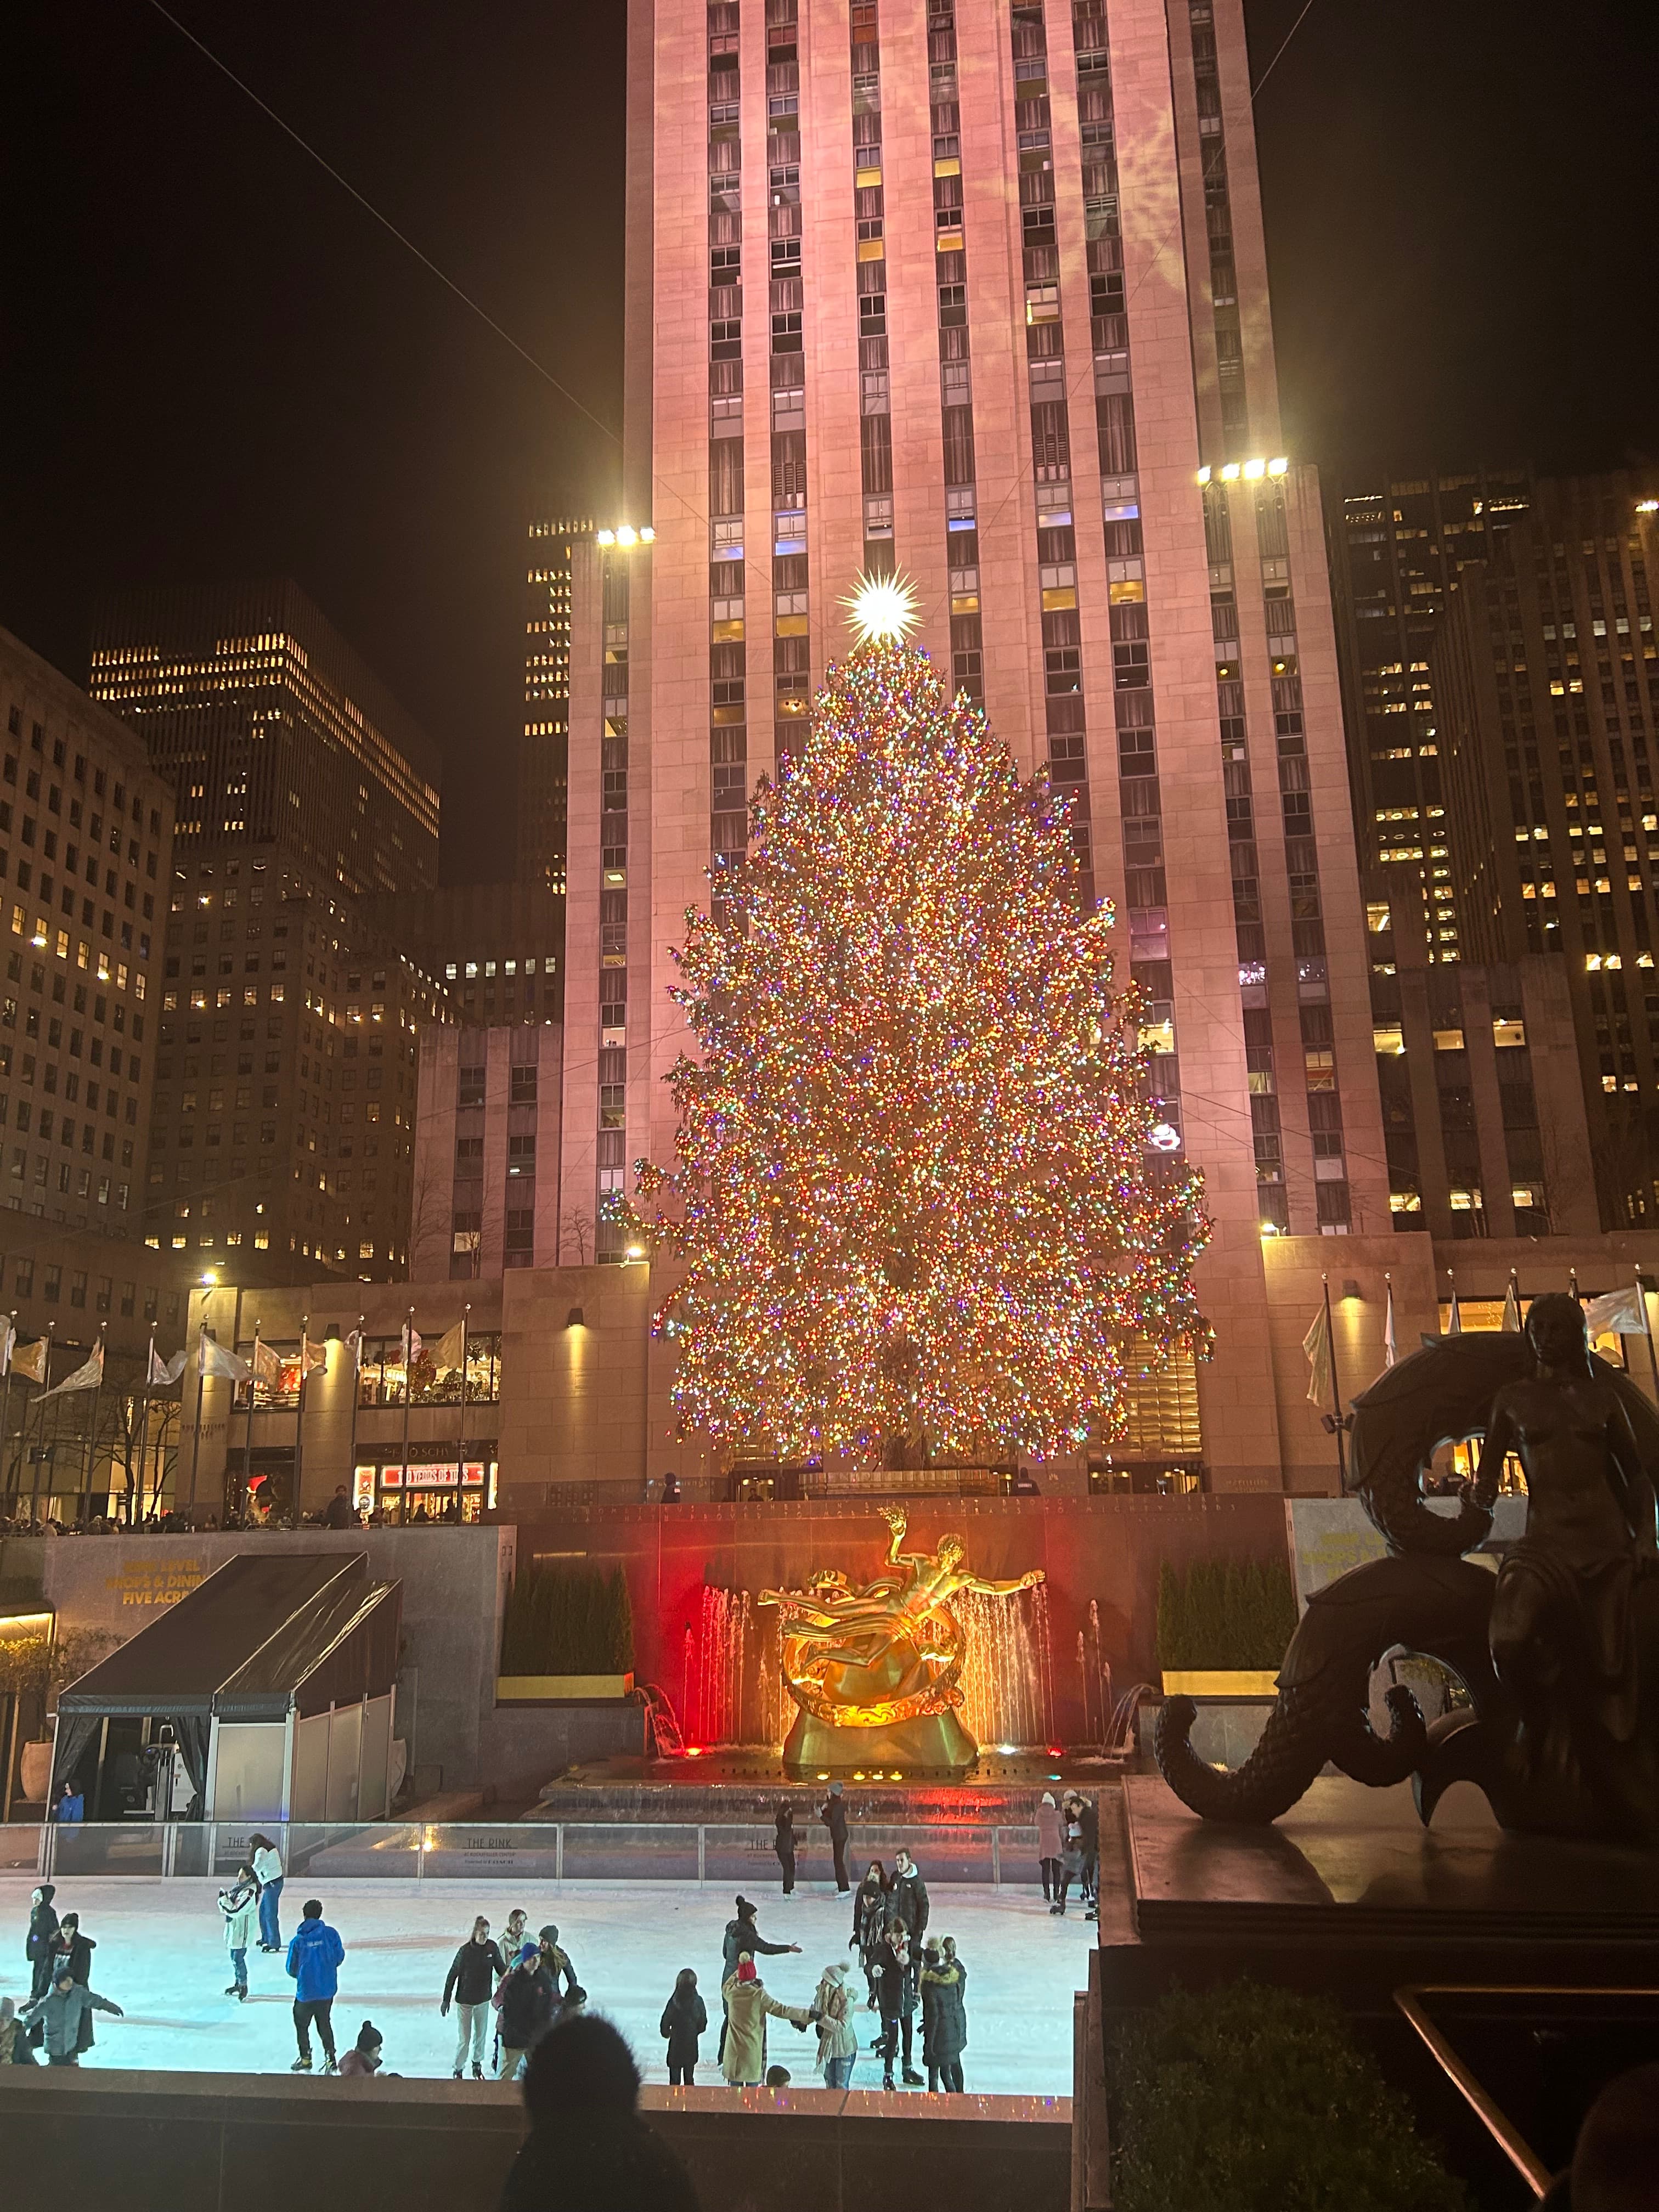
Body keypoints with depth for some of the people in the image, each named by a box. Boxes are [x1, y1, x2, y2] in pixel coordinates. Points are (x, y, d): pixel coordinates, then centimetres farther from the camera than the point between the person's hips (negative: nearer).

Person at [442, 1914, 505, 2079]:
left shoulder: (492, 1948, -10)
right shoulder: (465, 1951, -19)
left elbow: (501, 1969, 2)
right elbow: (452, 1975, -10)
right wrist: (446, 2000, -6)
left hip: (484, 2000, 3)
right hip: (465, 2001, -3)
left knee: (481, 2035, 15)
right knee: (464, 2038, 3)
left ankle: (477, 2066, 34)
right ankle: (458, 2070, 20)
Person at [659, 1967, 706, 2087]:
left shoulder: (674, 2002, -19)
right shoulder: (698, 2001, -10)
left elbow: (664, 2025, -13)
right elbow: (703, 2024, -1)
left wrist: (668, 2033, 8)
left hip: (676, 2045, -3)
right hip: (692, 2045, 3)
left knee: (675, 2081, 9)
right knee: (689, 2079, 18)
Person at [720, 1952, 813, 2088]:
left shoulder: (730, 1991, -7)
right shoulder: (759, 1994, -17)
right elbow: (780, 2010, -16)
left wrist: (739, 1970, 27)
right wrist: (808, 2015, -13)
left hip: (734, 2049, 3)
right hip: (752, 2050, -3)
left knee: (735, 2087, 14)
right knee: (752, 2087, 10)